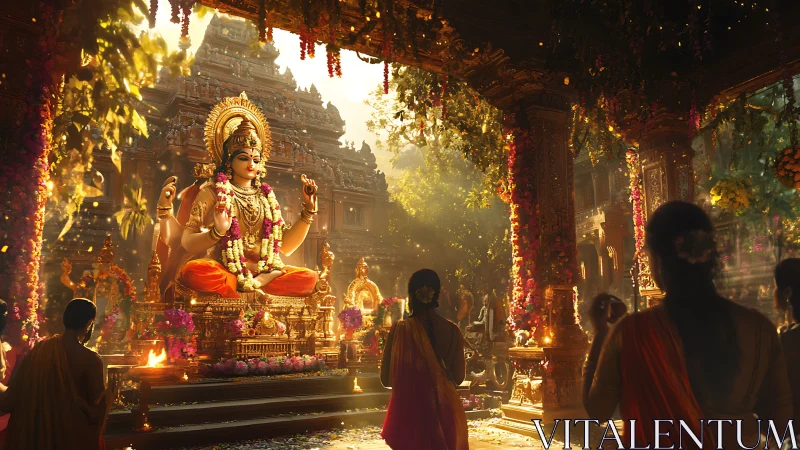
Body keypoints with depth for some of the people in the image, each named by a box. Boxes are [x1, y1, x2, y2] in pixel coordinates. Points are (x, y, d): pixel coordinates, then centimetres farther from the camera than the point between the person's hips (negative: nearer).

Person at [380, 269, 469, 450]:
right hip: (445, 410, 2)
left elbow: (386, 378, -6)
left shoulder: (400, 329, -13)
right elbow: (458, 376, 2)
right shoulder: (452, 330, -7)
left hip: (409, 411, -2)